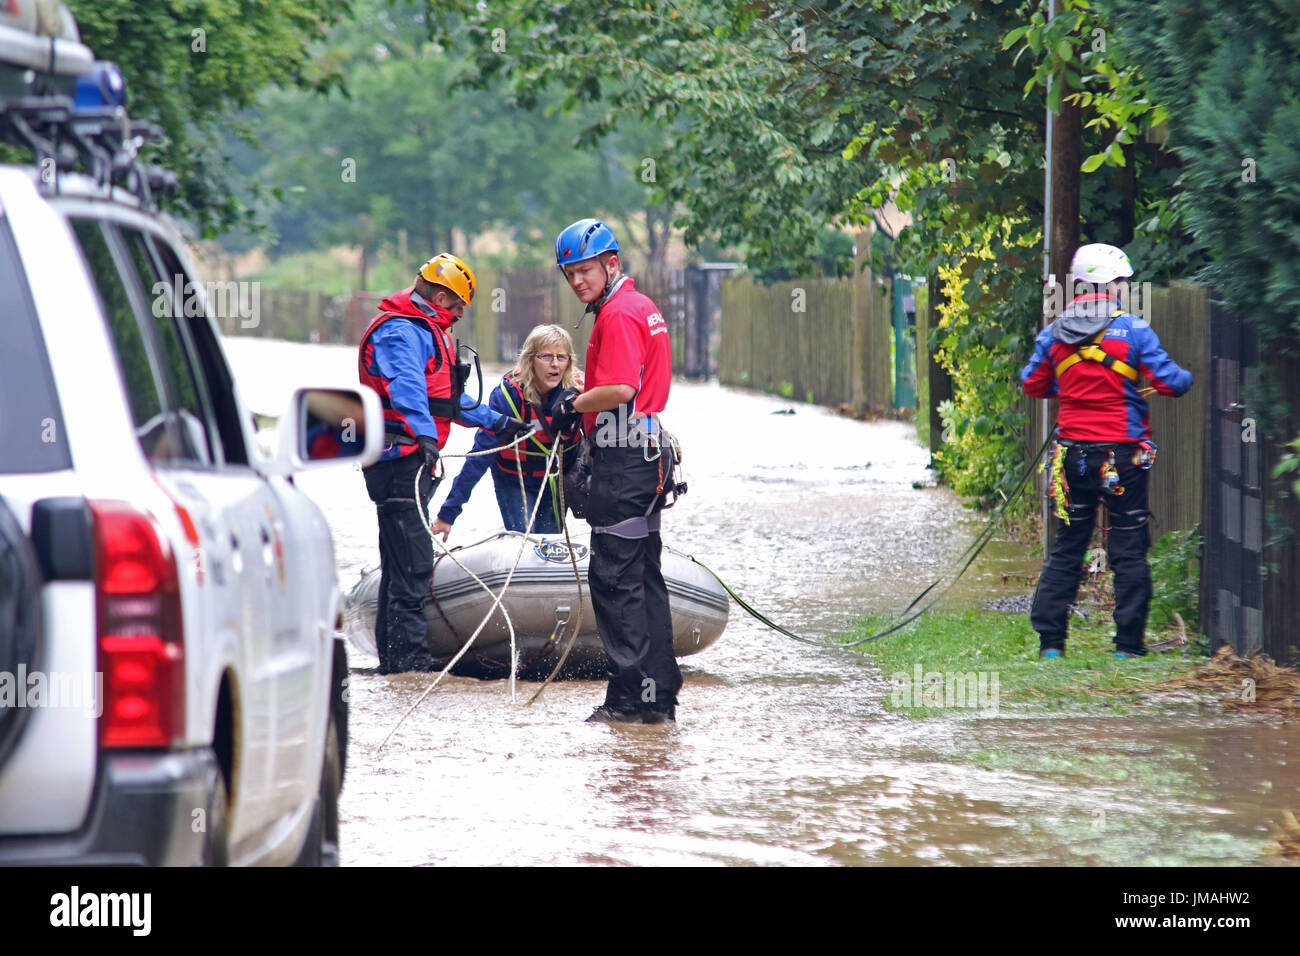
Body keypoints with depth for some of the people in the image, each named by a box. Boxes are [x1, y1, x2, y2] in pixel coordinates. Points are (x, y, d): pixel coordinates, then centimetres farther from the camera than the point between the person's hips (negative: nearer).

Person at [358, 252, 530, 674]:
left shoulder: (428, 333, 23)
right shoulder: (400, 332, -13)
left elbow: (452, 399, 35)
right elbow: (405, 387, -31)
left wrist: (497, 422, 36)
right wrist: (424, 435, -45)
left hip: (414, 459, 11)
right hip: (398, 459, -11)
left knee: (403, 561, 14)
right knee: (413, 561, -14)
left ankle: (394, 654, 19)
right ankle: (408, 655, -15)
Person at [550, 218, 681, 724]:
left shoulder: (618, 314, -13)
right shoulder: (643, 307, 18)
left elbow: (620, 389, -23)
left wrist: (573, 405, -7)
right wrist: (581, 400, 15)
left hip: (622, 457, -10)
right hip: (646, 455, 10)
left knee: (614, 578, -8)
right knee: (643, 577, 12)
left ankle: (632, 696, -9)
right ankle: (659, 696, 15)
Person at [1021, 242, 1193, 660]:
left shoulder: (1054, 334, 2)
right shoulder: (1133, 331, -10)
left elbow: (1032, 385, 12)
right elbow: (1170, 382, -10)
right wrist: (1186, 378, 12)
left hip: (1072, 453, 4)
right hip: (1121, 453, -4)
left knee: (1066, 547, 12)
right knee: (1129, 549, 5)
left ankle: (1049, 639, 9)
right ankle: (1128, 642, 4)